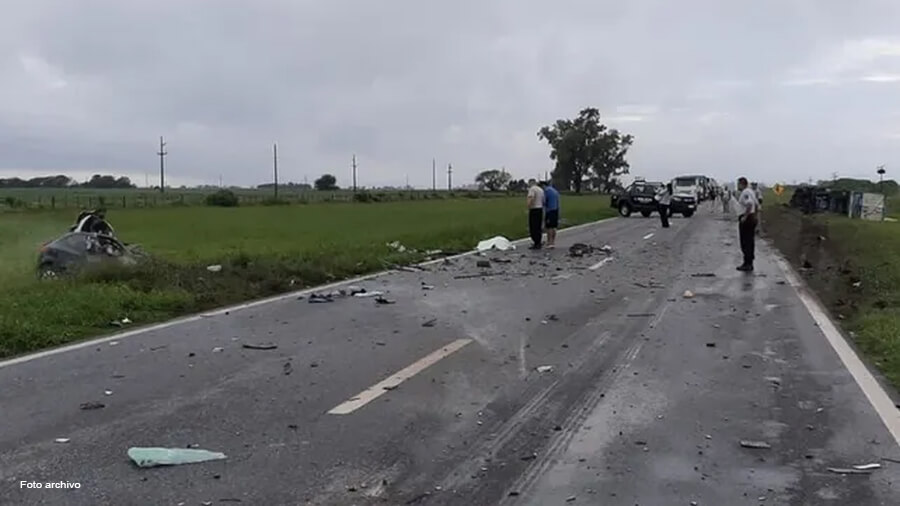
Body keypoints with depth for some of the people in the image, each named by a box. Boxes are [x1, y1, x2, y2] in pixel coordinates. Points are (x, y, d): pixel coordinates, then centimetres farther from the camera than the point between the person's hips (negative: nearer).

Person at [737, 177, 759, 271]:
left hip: (746, 220, -10)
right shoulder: (751, 191, 17)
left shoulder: (745, 192, -16)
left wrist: (745, 216, -26)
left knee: (745, 243, -7)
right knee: (750, 242, 13)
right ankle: (749, 263, 19)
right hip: (752, 219, 10)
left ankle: (747, 264, -7)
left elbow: (749, 204, -30)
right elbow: (757, 205, 23)